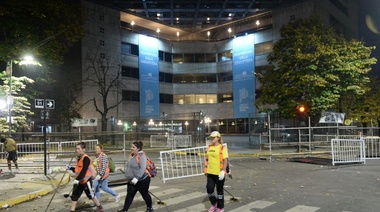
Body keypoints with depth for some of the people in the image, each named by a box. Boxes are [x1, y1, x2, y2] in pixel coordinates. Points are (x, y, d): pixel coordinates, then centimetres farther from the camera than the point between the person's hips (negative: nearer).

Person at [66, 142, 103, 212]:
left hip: (86, 181, -8)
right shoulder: (79, 158, 9)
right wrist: (70, 168, 9)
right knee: (74, 196, 7)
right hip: (80, 181, 8)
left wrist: (77, 179, -34)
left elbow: (84, 170, -28)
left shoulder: (85, 158, -20)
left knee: (91, 195, 8)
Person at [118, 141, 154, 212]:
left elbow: (142, 169, -30)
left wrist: (136, 178, -33)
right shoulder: (132, 155, 5)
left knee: (145, 194, 10)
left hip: (142, 180, -7)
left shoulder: (141, 156, -22)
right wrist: (128, 175, 19)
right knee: (129, 195, 8)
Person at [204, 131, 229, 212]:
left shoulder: (222, 148, -9)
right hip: (210, 173, 5)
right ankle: (214, 204, 29)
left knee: (219, 190, 8)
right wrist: (206, 170, 14)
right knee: (209, 189, 4)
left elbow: (225, 160, -12)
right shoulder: (209, 147, 8)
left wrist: (223, 171, -20)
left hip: (219, 173, -5)